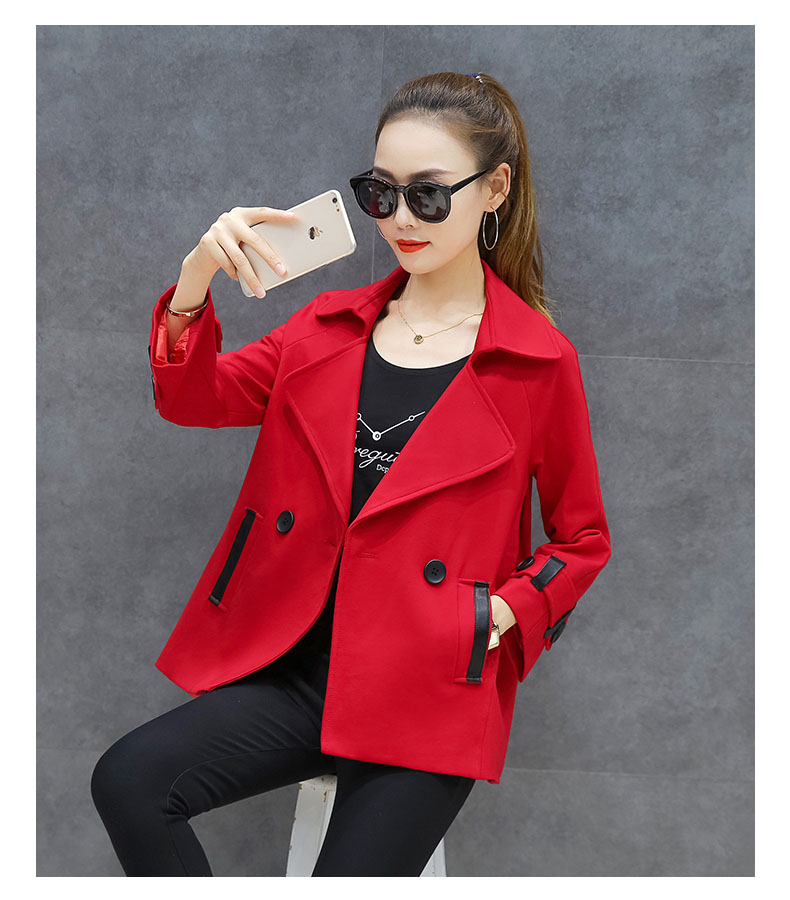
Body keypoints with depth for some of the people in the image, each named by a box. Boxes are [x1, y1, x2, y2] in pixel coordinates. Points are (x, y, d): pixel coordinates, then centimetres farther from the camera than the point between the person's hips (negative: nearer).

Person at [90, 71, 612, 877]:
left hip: (430, 688, -4)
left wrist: (502, 614, -11)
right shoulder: (332, 325, 10)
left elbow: (582, 539, 6)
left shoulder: (539, 362, -3)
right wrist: (196, 278, -12)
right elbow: (192, 398, 5)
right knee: (128, 782, -16)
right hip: (300, 663, 4)